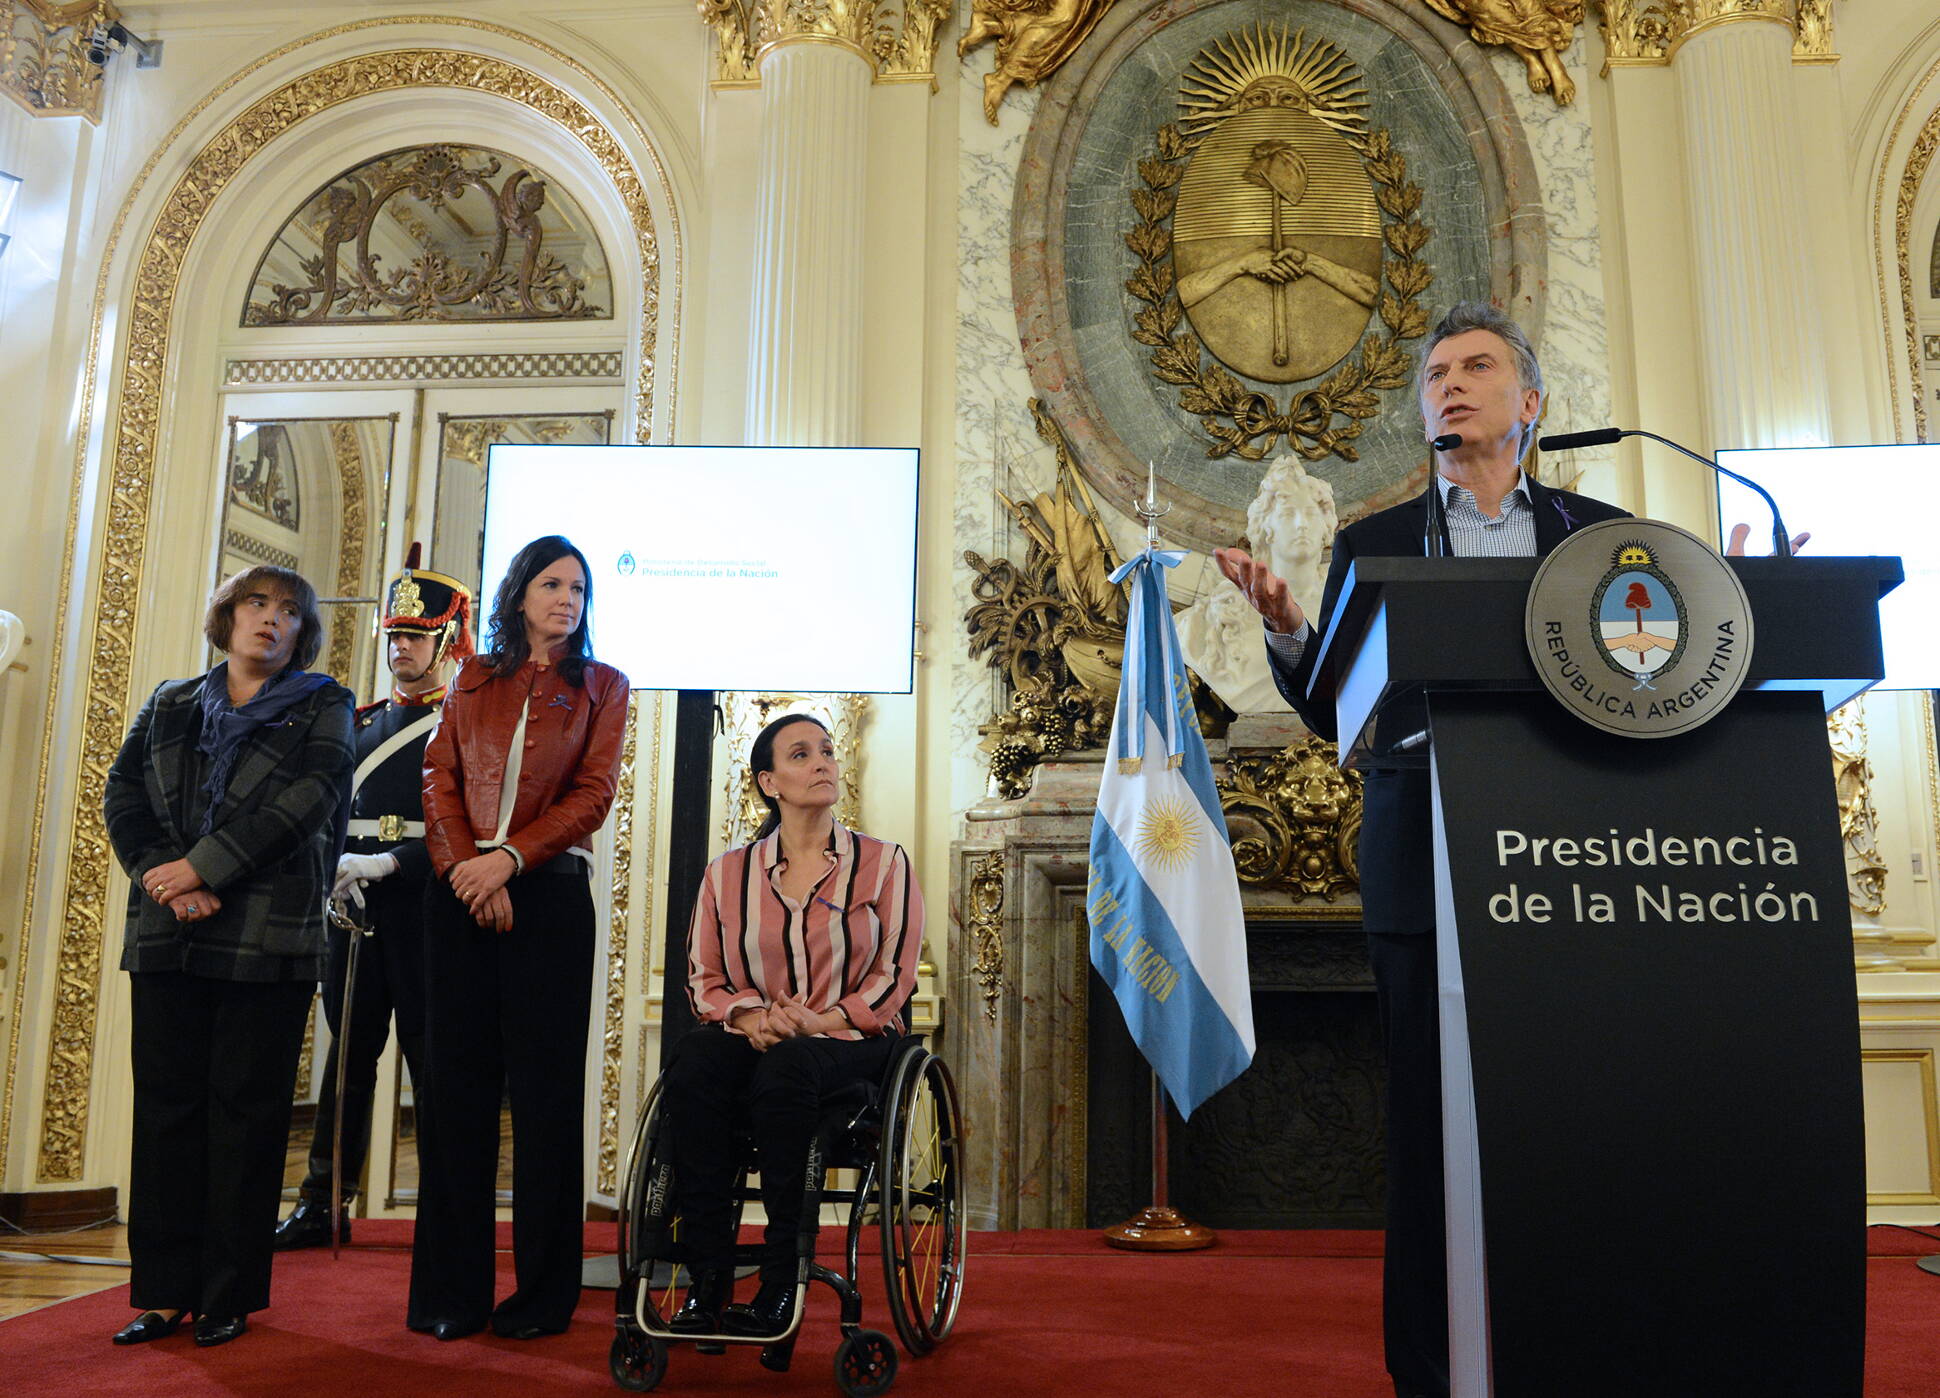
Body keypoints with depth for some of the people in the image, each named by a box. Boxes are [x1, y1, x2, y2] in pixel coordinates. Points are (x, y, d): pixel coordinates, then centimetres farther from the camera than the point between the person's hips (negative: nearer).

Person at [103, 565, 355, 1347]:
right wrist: (161, 876, -10)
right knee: (165, 1105, 5)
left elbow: (307, 800, -8)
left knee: (246, 1112, 1)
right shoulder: (169, 705, 17)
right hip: (167, 934, 3)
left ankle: (230, 1296, 8)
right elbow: (123, 793, 6)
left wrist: (204, 866, -13)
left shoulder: (322, 707, 6)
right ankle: (163, 1290, 14)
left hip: (269, 938, -3)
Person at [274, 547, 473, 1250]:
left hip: (426, 906, -5)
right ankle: (322, 1206, 17)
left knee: (432, 1056, -2)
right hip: (356, 909, 6)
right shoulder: (359, 723, 18)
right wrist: (334, 867, -2)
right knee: (349, 1055, 10)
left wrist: (385, 864, -20)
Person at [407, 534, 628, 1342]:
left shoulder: (601, 686, 8)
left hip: (548, 892, -2)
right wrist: (463, 864, -10)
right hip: (460, 892, 3)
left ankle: (544, 1291, 8)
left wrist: (508, 858, -14)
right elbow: (441, 778, 6)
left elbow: (592, 795, -3)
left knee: (544, 1085, 0)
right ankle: (452, 1289, 11)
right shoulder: (474, 679, 15)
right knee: (456, 1078, 3)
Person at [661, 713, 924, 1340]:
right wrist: (749, 1014, -11)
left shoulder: (884, 863, 5)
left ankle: (782, 1282, -28)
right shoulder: (727, 874, 10)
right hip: (753, 1041, 3)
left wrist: (821, 1021, -15)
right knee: (693, 1059, -31)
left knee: (785, 1069, -36)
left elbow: (893, 977, 1)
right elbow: (703, 978, 11)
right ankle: (707, 1275, -26)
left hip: (852, 1044, -2)